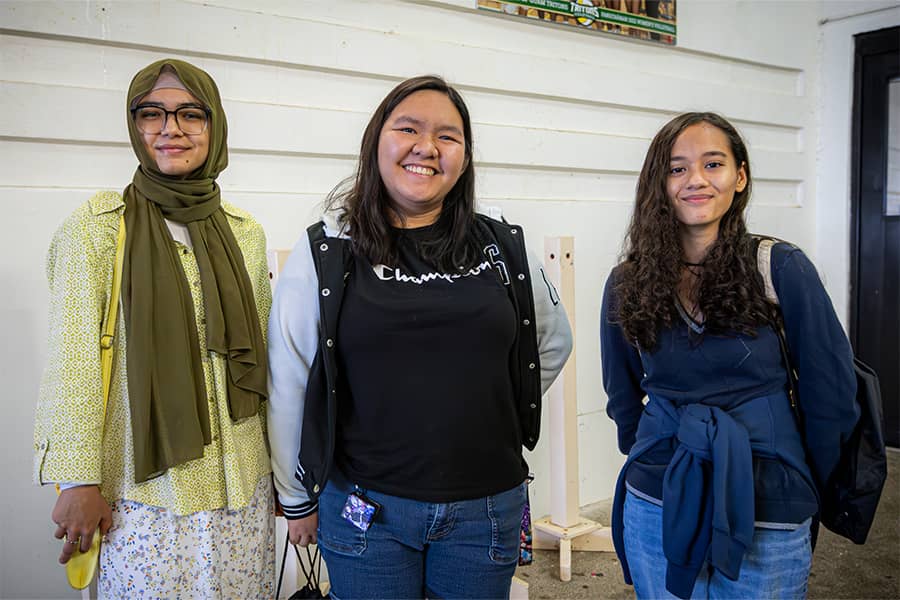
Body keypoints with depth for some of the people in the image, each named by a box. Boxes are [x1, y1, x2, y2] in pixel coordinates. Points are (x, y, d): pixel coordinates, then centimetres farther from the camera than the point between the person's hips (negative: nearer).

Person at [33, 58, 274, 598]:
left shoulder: (246, 234, 5)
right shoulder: (100, 224, -6)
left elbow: (261, 358, 9)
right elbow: (72, 358, -8)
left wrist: (281, 470, 11)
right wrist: (78, 481, -11)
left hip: (243, 484, 4)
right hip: (144, 488, -3)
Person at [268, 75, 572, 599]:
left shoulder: (506, 249, -1)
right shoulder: (326, 254, -5)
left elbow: (554, 343, 14)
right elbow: (289, 387, -1)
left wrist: (493, 415, 11)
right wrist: (298, 499, 5)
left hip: (487, 508, 2)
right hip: (366, 510, -1)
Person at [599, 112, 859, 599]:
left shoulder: (782, 268, -10)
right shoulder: (629, 283, -2)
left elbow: (831, 396, -3)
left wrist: (800, 490, 5)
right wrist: (651, 464, 12)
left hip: (764, 520, -2)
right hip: (656, 509, 2)